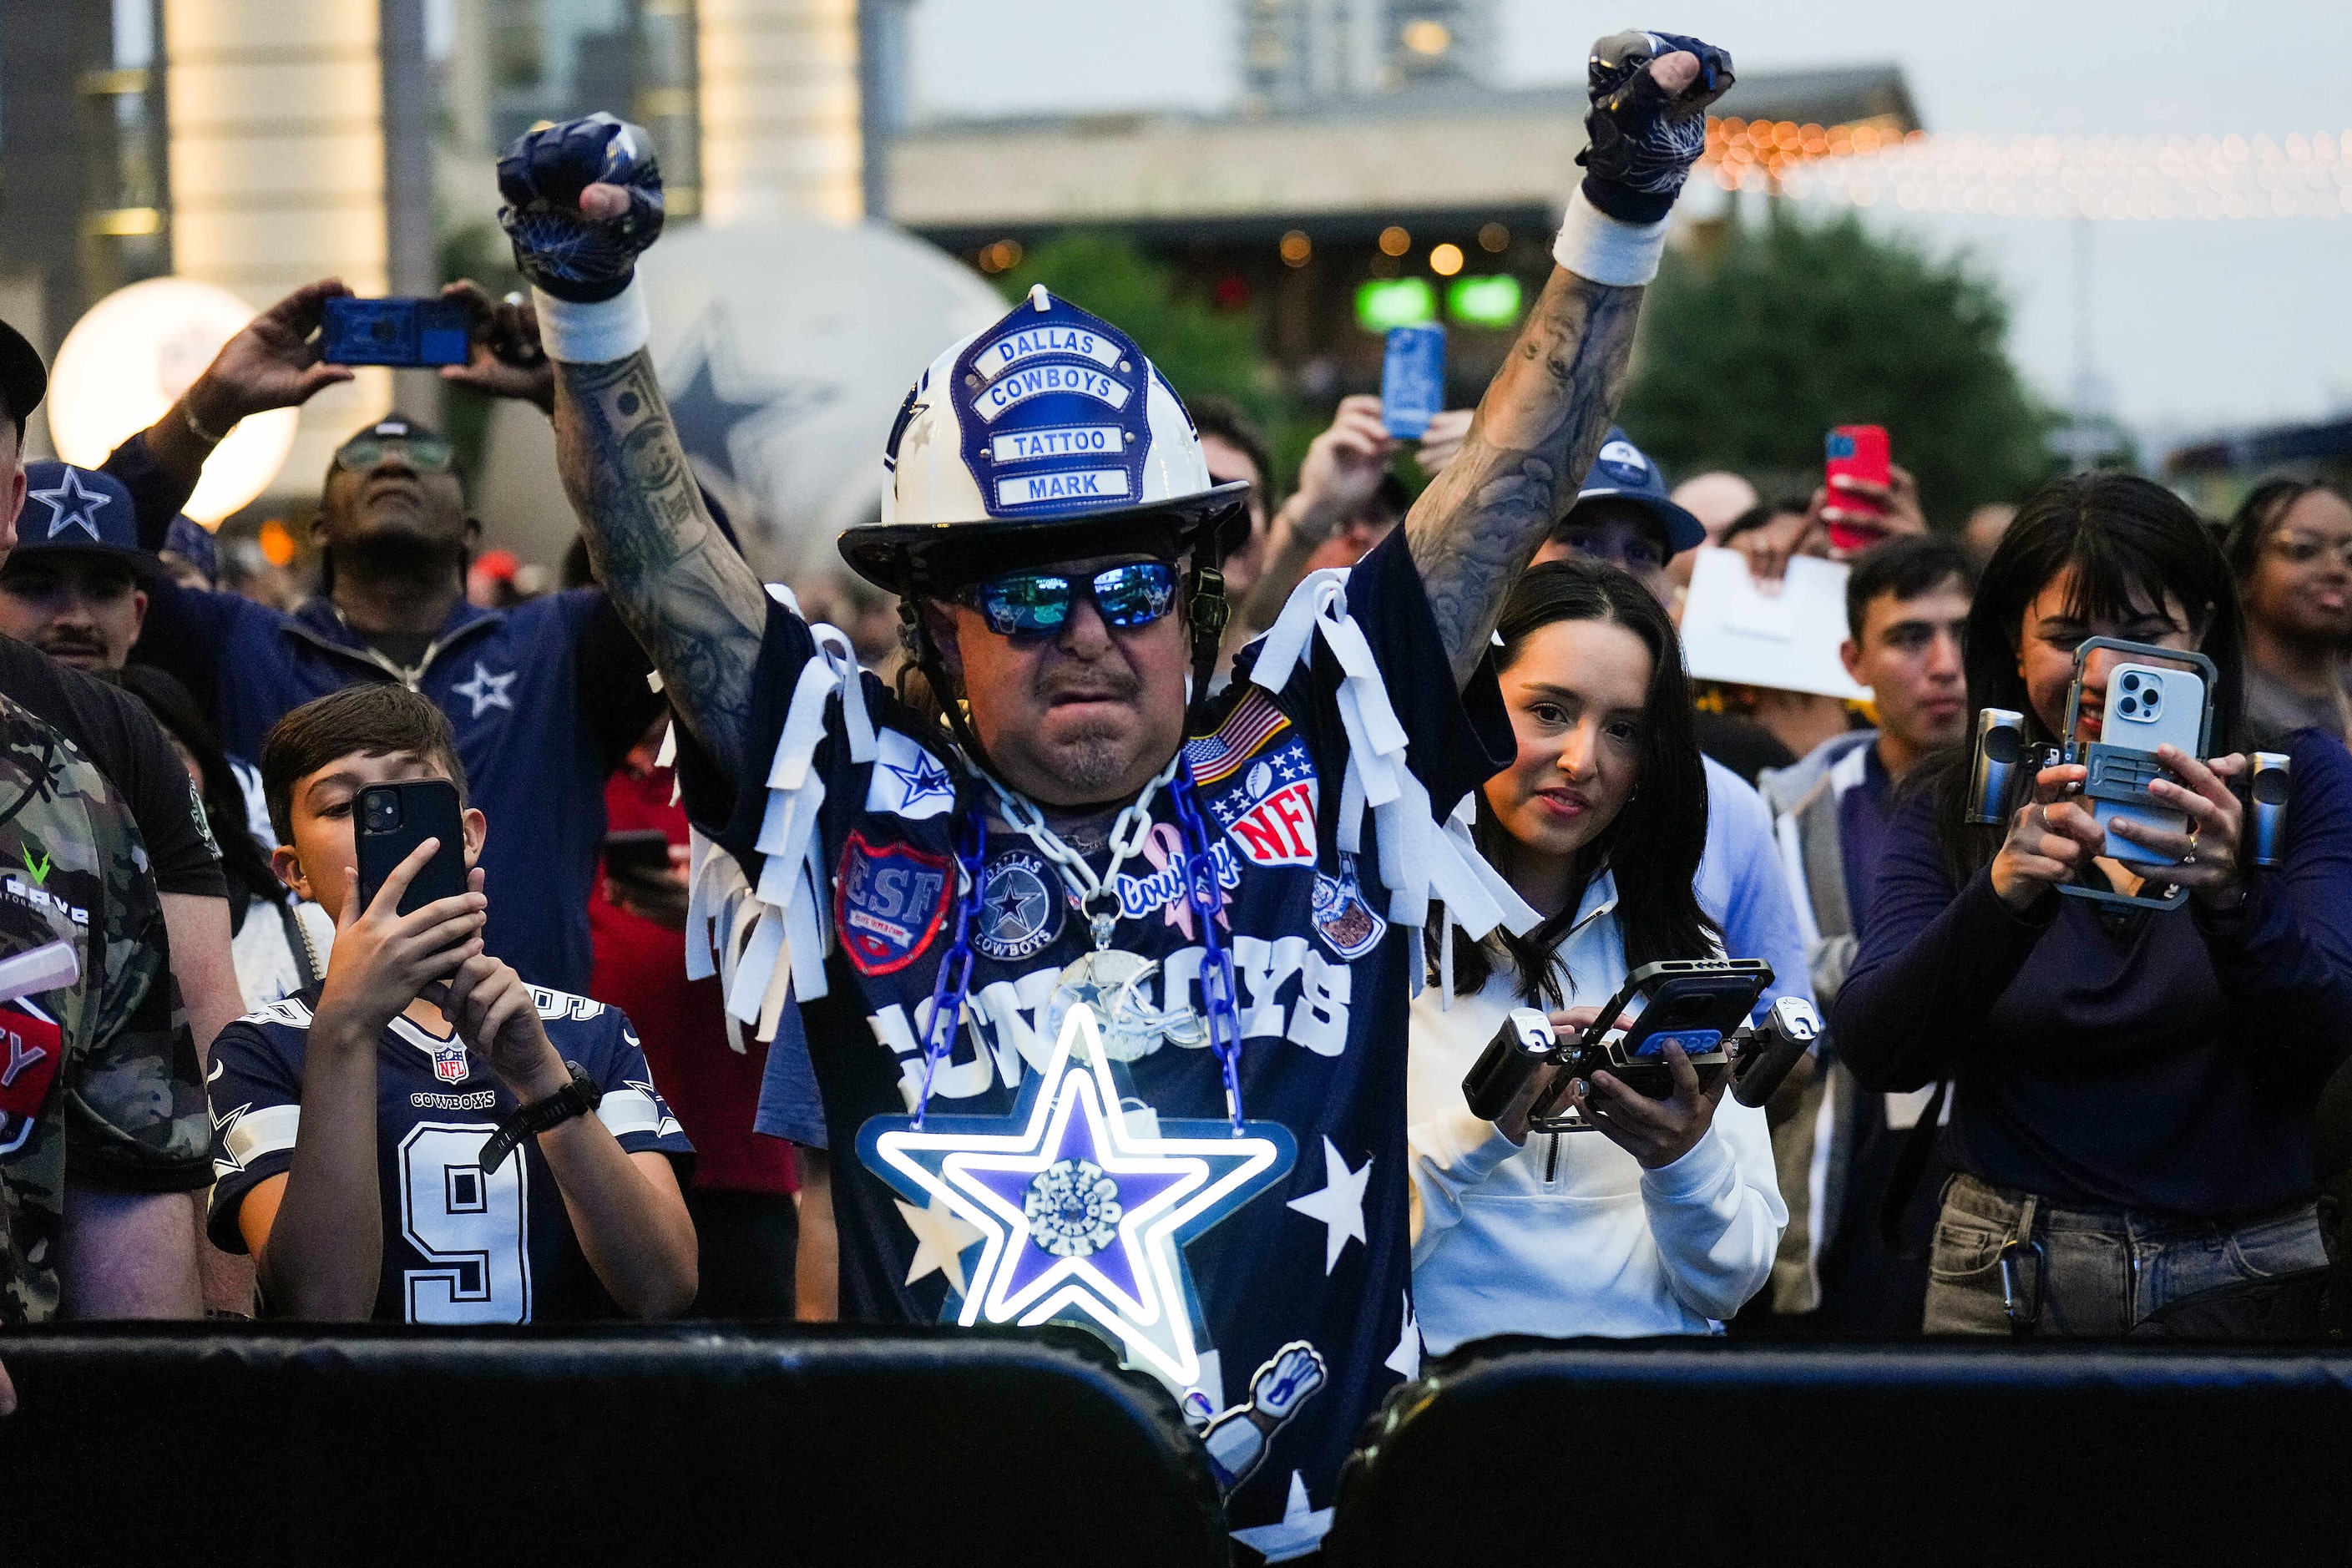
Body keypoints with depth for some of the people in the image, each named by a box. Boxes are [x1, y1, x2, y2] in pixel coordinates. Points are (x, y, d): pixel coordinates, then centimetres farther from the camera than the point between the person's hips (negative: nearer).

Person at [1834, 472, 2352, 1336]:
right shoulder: (1952, 811, 1)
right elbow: (1874, 1053, -13)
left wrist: (2235, 895, -33)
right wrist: (2003, 897, -30)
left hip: (2244, 1275, -1)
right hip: (2007, 1273, 1)